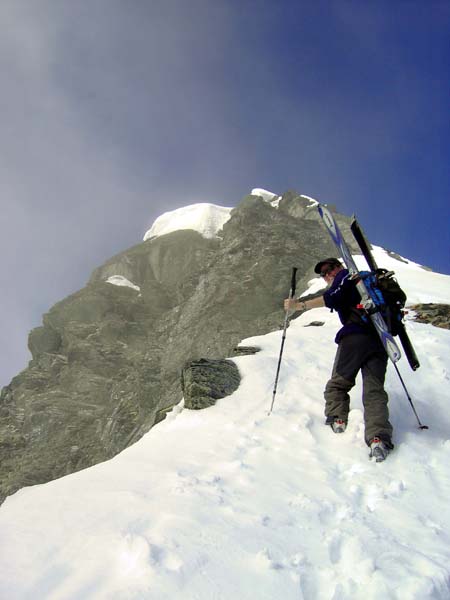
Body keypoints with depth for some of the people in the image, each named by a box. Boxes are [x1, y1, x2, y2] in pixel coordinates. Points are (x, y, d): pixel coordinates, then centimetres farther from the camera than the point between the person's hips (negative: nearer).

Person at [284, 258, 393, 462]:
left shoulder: (345, 276, 8)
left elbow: (333, 297, -12)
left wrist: (300, 305, -14)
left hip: (355, 336, -6)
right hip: (379, 338, 6)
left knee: (338, 383, 9)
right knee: (374, 390, -4)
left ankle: (337, 421, -7)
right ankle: (379, 438, -21)